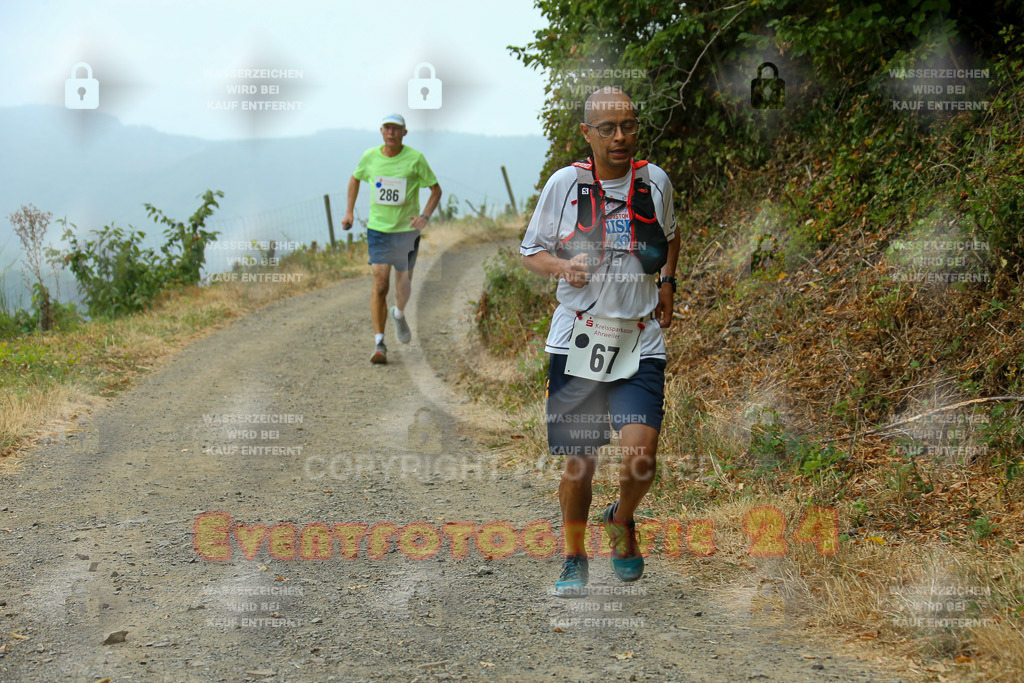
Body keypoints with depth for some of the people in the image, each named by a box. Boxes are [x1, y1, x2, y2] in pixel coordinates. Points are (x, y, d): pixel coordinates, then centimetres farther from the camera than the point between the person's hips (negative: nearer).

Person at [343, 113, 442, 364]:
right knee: (380, 284, -9)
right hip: (378, 228, 0)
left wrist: (424, 216, -15)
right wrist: (349, 211, 11)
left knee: (403, 284, 10)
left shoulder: (415, 158, -9)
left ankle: (399, 314, 46)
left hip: (406, 230, 0)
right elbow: (355, 178, 19)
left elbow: (436, 189, -1)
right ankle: (379, 344, -7)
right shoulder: (370, 156, -2)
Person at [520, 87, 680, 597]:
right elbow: (530, 251, 8)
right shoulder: (564, 183, -1)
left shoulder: (655, 181, 6)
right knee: (579, 460, 4)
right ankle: (574, 559, 25)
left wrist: (667, 282, 11)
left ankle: (622, 522, 17)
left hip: (640, 341, 1)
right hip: (577, 340, -1)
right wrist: (563, 266, -13)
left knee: (640, 455, -15)